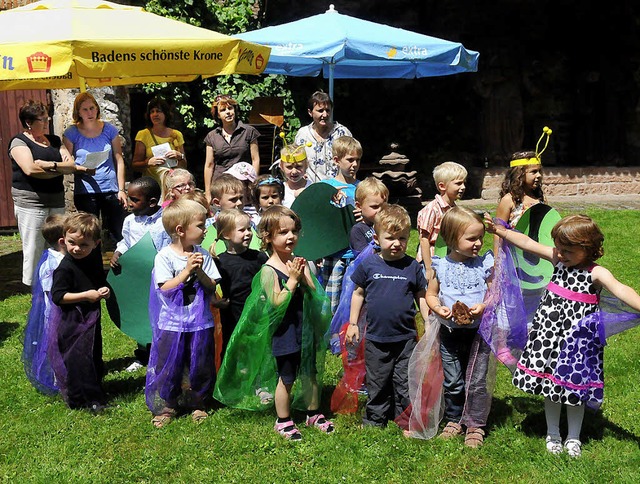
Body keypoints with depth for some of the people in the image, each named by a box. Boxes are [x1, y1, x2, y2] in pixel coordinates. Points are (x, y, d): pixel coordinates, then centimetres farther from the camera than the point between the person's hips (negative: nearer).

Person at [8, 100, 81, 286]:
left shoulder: (54, 141, 17)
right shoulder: (19, 142, 0)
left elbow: (71, 165, 4)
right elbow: (30, 169, -17)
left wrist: (52, 165, -15)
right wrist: (60, 170, -8)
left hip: (56, 201, 6)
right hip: (30, 202, -5)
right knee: (34, 250, -5)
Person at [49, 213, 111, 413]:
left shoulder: (94, 260, 1)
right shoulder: (65, 268, -20)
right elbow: (57, 296, -22)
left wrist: (104, 290, -5)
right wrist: (86, 295, -24)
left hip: (91, 317, 7)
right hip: (71, 322, -7)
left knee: (94, 356, 19)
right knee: (77, 359, -3)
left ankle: (94, 393, 37)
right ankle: (81, 399, 12)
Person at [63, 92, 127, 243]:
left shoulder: (109, 130, 4)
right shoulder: (71, 133, 1)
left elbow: (119, 160, 6)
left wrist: (121, 189, 1)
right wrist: (82, 169, -18)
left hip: (110, 189, 1)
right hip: (85, 191, -1)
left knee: (120, 235, 0)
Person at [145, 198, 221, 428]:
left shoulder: (203, 255, 1)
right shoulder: (165, 256, -9)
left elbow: (212, 287, -1)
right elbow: (165, 288, -16)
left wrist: (199, 271, -17)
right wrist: (186, 270, -21)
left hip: (200, 322, 3)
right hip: (172, 323, -3)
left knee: (201, 366, 12)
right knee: (167, 366, 5)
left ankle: (198, 403, 30)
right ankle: (164, 407, 22)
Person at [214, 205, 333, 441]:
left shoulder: (298, 262, 0)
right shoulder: (269, 271, -17)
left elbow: (314, 293, -2)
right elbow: (277, 303, -23)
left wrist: (303, 277, -18)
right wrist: (292, 279, -24)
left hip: (305, 328, 6)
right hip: (284, 333, -6)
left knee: (311, 373, 18)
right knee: (286, 378, 8)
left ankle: (314, 414, 37)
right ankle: (283, 421, 26)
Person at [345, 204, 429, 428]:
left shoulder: (412, 266, -2)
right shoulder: (368, 265, -3)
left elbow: (421, 297, 6)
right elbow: (358, 293, 7)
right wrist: (353, 323, 7)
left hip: (405, 338, 0)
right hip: (375, 337, 0)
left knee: (405, 383, 8)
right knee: (377, 383, 13)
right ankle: (374, 420, 29)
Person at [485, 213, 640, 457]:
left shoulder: (596, 274, -15)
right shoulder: (558, 260, -2)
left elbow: (620, 290, -31)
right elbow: (527, 243, 3)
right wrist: (499, 230, 4)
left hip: (577, 338, -4)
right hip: (549, 333, 4)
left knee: (574, 385, 9)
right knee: (550, 381, 14)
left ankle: (573, 437, 29)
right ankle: (552, 434, 32)